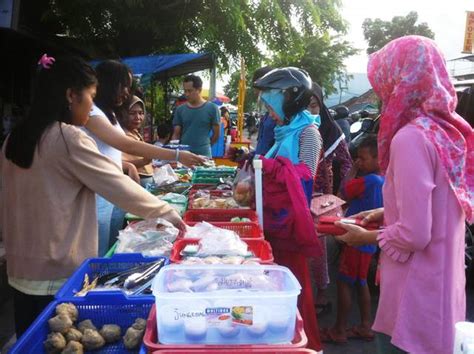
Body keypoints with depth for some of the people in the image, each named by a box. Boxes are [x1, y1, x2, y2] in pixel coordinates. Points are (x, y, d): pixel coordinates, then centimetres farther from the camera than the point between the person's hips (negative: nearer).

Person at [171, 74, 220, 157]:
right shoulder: (180, 109, 7)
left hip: (203, 155, -2)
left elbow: (216, 134, 5)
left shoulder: (212, 108, -1)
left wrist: (203, 146, 10)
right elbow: (176, 134, 8)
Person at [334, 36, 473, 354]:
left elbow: (414, 235, -23)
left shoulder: (411, 138, -22)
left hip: (416, 299, -8)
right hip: (443, 287, 8)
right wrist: (387, 213, 11)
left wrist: (366, 237, -7)